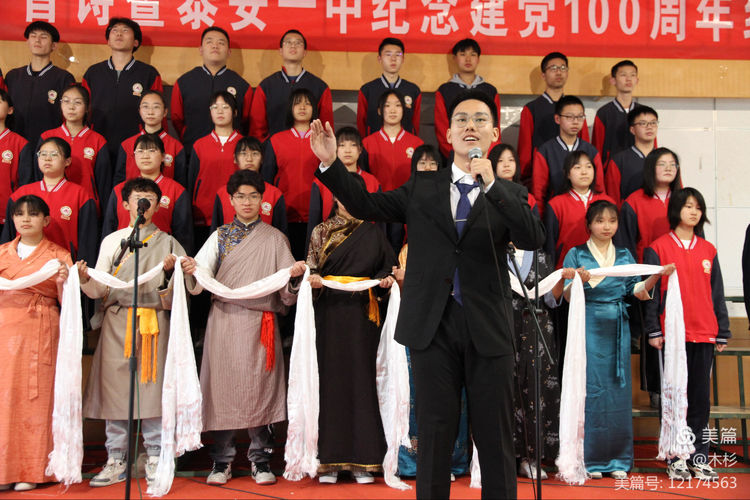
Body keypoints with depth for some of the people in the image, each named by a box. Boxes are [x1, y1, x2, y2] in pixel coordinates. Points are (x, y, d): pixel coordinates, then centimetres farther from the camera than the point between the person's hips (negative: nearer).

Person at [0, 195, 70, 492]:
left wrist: (63, 282, -18)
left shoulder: (59, 256, 7)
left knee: (36, 398, -3)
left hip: (40, 333, -2)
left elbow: (67, 302, 0)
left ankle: (31, 472, 5)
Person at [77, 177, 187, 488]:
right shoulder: (112, 241, 15)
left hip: (154, 323, -2)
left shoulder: (168, 243, 11)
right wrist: (85, 280, -12)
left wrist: (169, 272, -15)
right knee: (114, 388, 0)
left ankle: (155, 460, 4)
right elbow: (100, 290, 8)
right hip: (116, 322, 2)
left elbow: (174, 295, 4)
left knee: (153, 387, -6)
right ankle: (116, 462, 9)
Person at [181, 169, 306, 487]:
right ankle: (222, 460, 9)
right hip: (224, 321, 1)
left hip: (259, 323, -1)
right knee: (223, 385, 0)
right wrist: (191, 272, -21)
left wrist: (295, 276, -19)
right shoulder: (220, 236, 12)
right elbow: (201, 281, 0)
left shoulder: (274, 239, 9)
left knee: (259, 387, -2)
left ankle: (260, 459, 6)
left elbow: (286, 291, 2)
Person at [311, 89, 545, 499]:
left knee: (495, 438, 6)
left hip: (487, 327, 0)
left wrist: (491, 182, -16)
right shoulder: (423, 188, 10)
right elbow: (365, 205, 7)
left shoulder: (509, 194, 7)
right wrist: (330, 163, -6)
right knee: (435, 435, 7)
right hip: (433, 325, 1)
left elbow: (533, 239, -10)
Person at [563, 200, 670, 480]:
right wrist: (578, 280, -24)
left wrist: (658, 275, -6)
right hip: (589, 327, -3)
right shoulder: (576, 254, 4)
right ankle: (589, 459, 1)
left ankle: (618, 459, 9)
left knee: (618, 390, 2)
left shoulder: (625, 255, 15)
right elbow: (567, 295, -4)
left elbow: (638, 291, 9)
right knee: (590, 389, -6)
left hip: (617, 329, 3)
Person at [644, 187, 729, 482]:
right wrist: (653, 331, -7)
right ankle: (676, 458, 9)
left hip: (704, 333, 3)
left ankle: (699, 458, 13)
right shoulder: (658, 248, 1)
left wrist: (722, 332, 10)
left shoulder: (708, 251, 12)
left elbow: (717, 293, 13)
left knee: (701, 395, 6)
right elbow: (651, 291, -1)